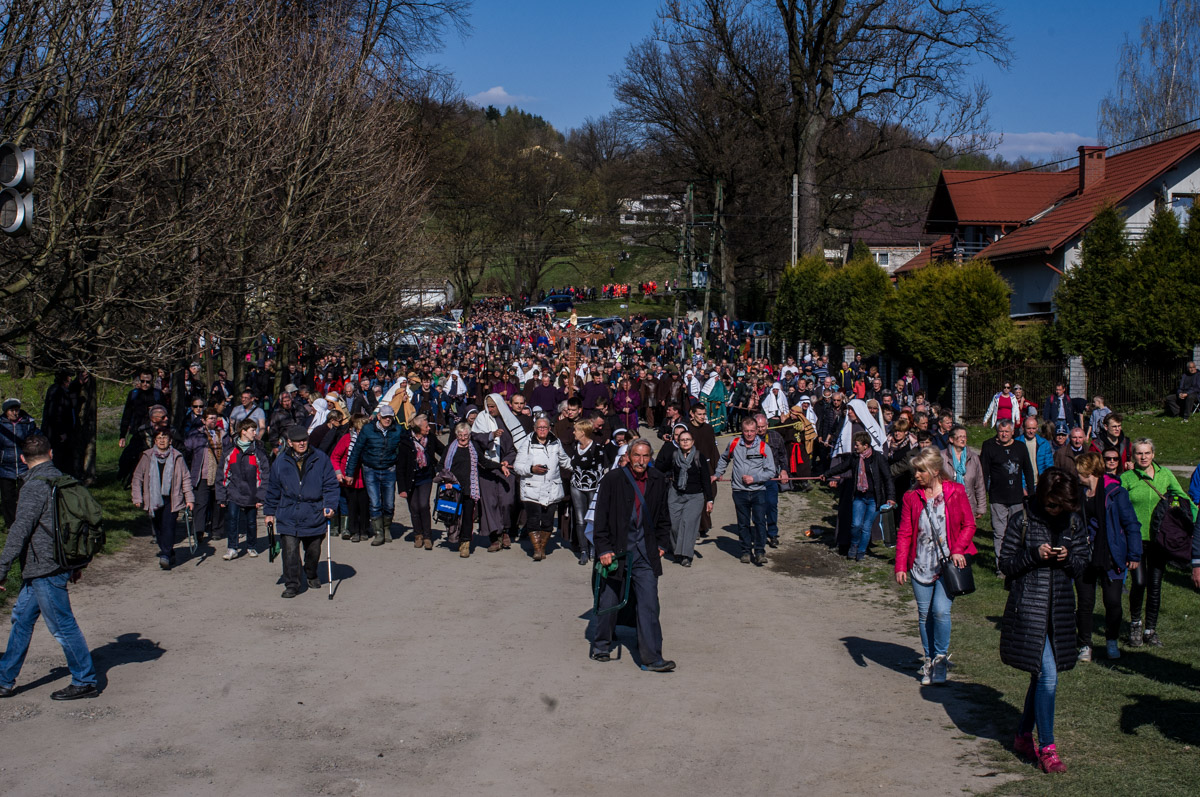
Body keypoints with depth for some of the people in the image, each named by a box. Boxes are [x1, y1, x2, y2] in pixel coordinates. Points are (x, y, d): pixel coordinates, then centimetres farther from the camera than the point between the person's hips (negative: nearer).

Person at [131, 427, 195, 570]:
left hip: (171, 499, -2)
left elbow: (186, 478, 7)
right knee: (157, 527, 6)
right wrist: (137, 497, 2)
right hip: (153, 498, 2)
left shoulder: (176, 457, 2)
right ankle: (169, 553, 19)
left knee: (168, 525, -13)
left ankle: (166, 555, -16)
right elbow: (137, 477, 9)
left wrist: (189, 499, 2)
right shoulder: (147, 456, 4)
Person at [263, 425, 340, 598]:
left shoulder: (320, 460, 0)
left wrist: (330, 505, -10)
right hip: (288, 517, 0)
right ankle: (292, 584, 2)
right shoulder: (280, 462, 4)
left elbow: (330, 485, 2)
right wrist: (269, 512, 14)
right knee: (290, 552, -8)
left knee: (313, 551, 15)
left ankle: (311, 576, 40)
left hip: (314, 517, 0)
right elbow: (272, 490, 13)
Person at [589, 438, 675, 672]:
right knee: (608, 601, 10)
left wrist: (662, 543, 10)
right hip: (616, 550, -2)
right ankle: (600, 647, 29)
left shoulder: (658, 481, 5)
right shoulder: (612, 479, -7)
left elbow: (663, 515, 17)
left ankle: (651, 657, 0)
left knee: (649, 604, -3)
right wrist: (603, 549, -11)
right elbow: (601, 517, -6)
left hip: (645, 552, 3)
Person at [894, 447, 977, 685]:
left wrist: (959, 549, -12)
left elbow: (969, 525, 4)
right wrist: (900, 566, -6)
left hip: (948, 563, -2)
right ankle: (929, 659, 25)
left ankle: (941, 656, 9)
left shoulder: (955, 492, -2)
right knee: (924, 613, 7)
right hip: (921, 565, 2)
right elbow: (904, 533, 2)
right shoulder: (911, 497, 2)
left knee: (941, 610, -12)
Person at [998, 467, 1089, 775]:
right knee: (1047, 676, -10)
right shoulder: (1022, 521, -6)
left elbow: (1082, 564, 10)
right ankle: (1046, 748, 0)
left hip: (1060, 608, 5)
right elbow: (1006, 564, -3)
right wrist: (1035, 555, -18)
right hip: (1029, 607, -5)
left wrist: (1068, 558, -11)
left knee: (1040, 674, 13)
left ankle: (1023, 735, 30)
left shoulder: (1073, 522, 5)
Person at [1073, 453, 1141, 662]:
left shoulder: (1115, 492, -9)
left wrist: (1134, 554, -8)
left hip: (1110, 557, -3)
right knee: (1085, 603, 6)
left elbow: (1131, 524, -5)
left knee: (1113, 602, 0)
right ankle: (1085, 645, 20)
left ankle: (1111, 642, 23)